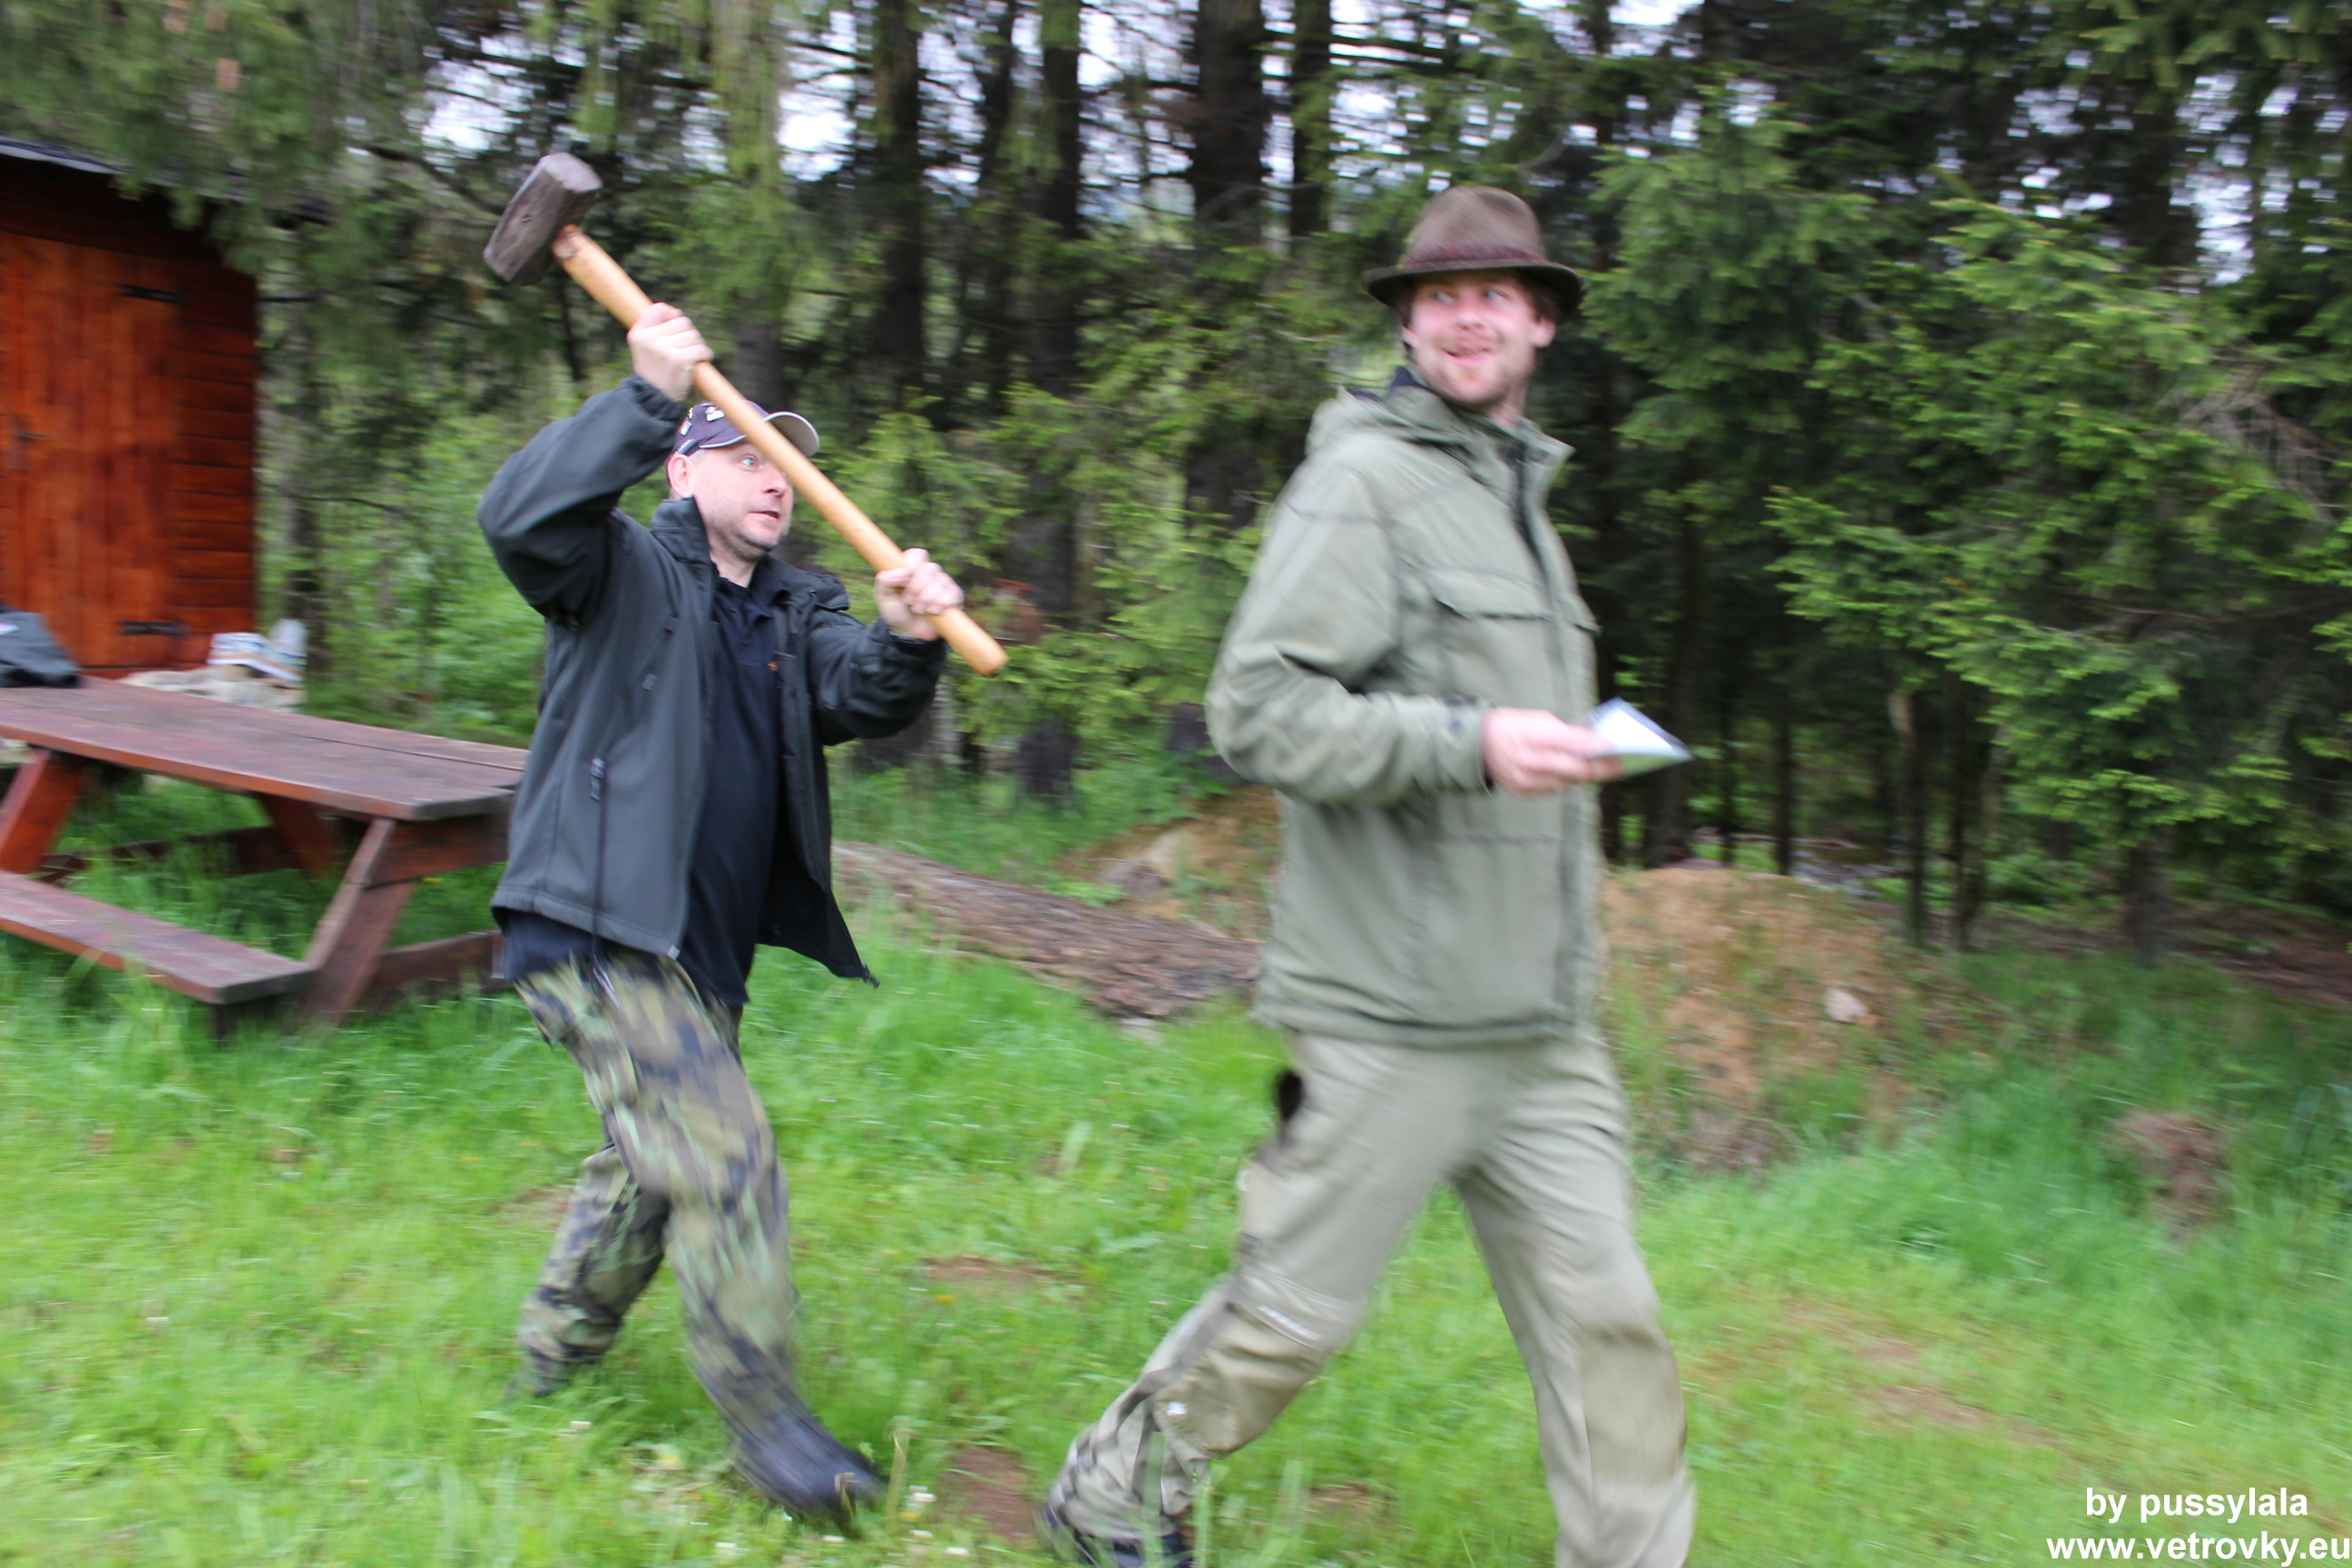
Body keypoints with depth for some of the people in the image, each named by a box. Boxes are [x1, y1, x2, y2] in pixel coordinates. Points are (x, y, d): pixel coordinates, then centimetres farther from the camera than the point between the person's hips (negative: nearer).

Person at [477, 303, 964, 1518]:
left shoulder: (797, 613, 12)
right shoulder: (625, 574, -5)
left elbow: (860, 695, -8)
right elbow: (520, 515, -26)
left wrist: (906, 639, -30)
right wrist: (648, 398, -35)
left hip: (703, 950, 8)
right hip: (596, 933, -8)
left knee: (650, 1164, 21)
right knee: (725, 1163, -12)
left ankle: (556, 1352, 43)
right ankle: (761, 1415, 3)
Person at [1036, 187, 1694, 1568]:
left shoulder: (1521, 496, 20)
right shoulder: (1368, 478, -8)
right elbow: (1259, 711, -17)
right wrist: (1470, 743, -24)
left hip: (1544, 1027, 8)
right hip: (1397, 1020, -7)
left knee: (1606, 1322, 7)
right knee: (1294, 1308, 6)